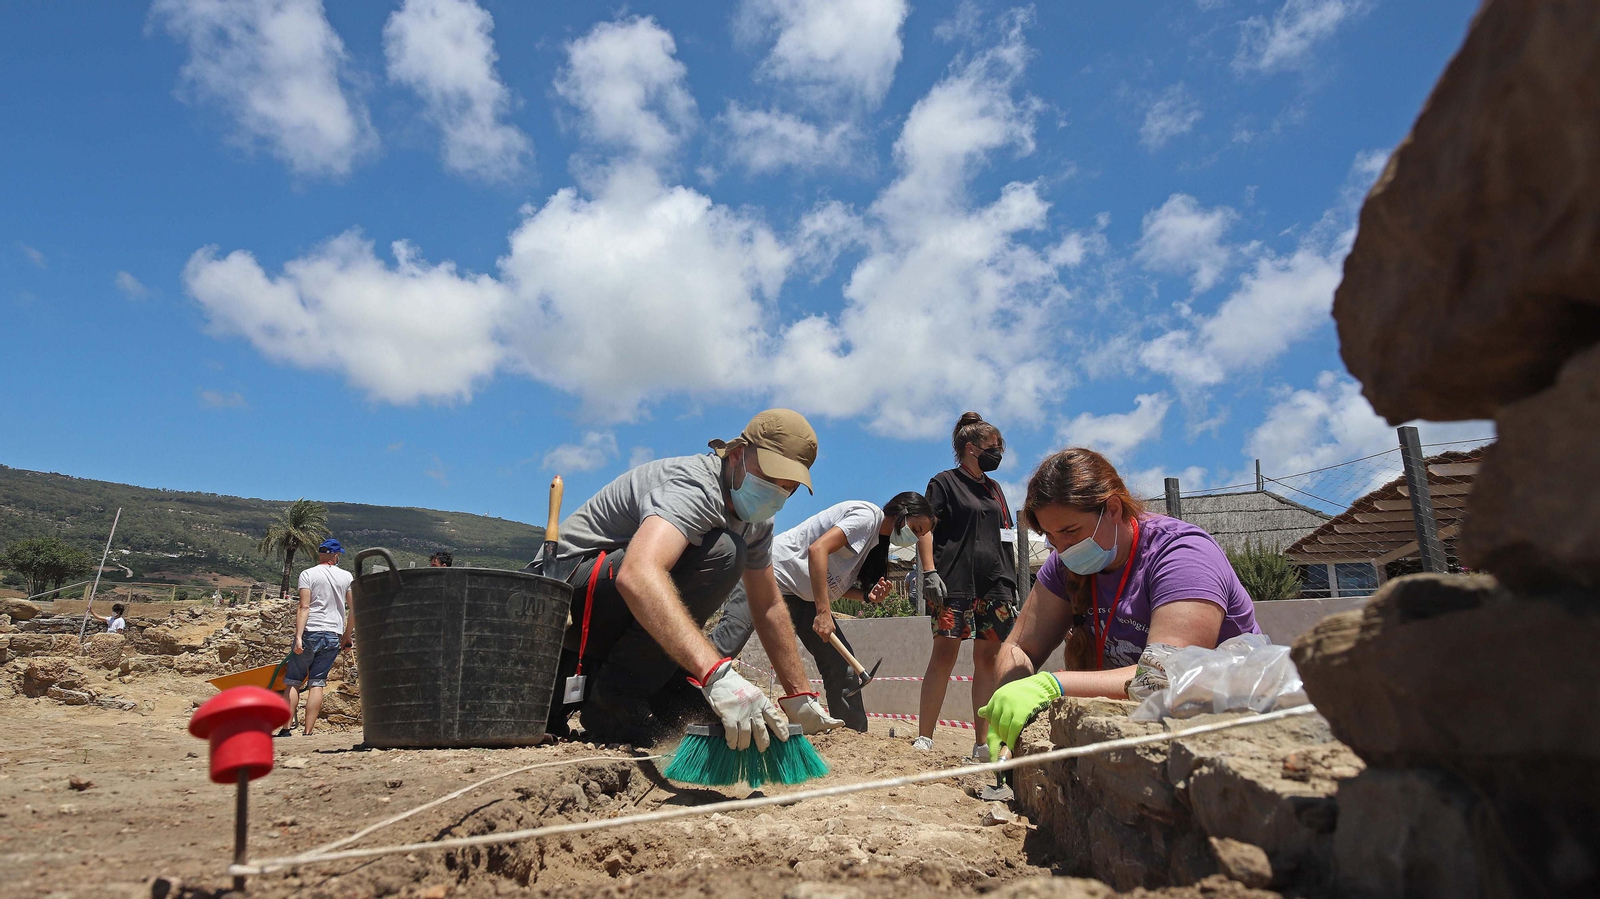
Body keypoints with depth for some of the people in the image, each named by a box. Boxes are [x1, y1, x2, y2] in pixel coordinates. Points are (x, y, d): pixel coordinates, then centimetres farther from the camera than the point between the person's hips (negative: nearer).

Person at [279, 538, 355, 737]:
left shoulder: (307, 574, 0)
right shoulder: (347, 577, 8)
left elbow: (304, 608, -10)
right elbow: (354, 610, 6)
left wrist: (298, 637, -13)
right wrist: (347, 636, 16)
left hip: (310, 633, -2)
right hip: (333, 636, 2)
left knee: (292, 681, 7)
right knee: (317, 683, 4)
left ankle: (286, 729, 3)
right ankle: (308, 732, 1)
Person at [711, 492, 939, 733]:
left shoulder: (877, 540, 14)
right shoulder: (867, 515, -15)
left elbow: (836, 582, 11)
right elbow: (817, 549, -28)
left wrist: (867, 595, -9)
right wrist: (823, 612, -29)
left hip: (804, 592, 10)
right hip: (773, 571, -9)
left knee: (841, 664, 2)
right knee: (726, 643, -22)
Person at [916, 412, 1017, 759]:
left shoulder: (994, 489, 21)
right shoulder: (944, 482, 3)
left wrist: (1011, 585, 16)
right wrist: (929, 572, -15)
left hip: (994, 583, 6)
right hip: (955, 583, -6)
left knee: (988, 658, 4)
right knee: (944, 654, -9)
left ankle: (983, 742, 10)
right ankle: (924, 737, -5)